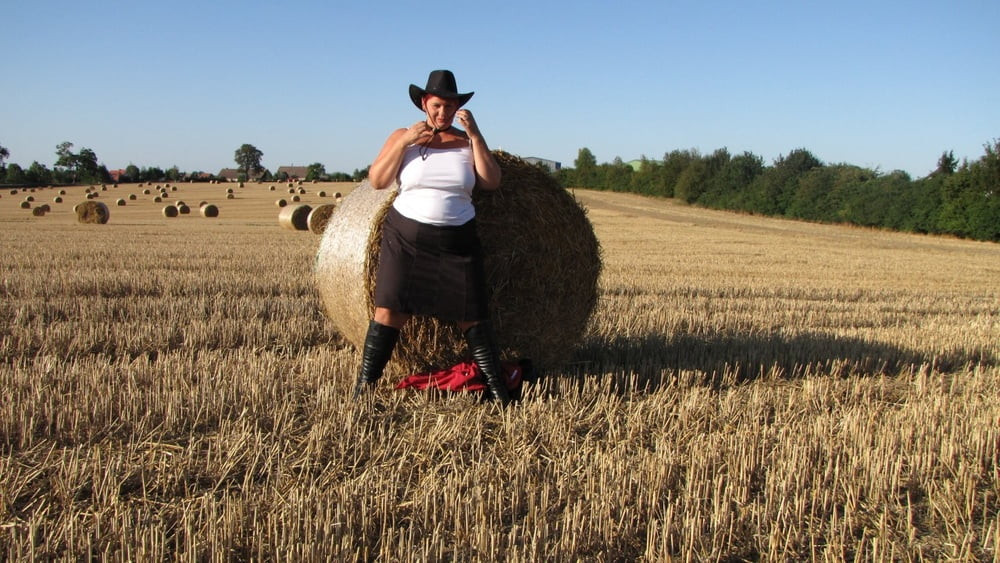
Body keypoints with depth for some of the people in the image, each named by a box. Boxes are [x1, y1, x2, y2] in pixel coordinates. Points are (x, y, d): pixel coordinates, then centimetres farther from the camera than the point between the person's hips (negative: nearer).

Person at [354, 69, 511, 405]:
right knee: (389, 311, -7)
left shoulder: (467, 141, 7)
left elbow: (492, 182, -7)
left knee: (472, 317, 1)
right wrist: (405, 142, -12)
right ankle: (364, 384, 5)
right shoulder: (402, 137, 4)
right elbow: (377, 181, -5)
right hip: (405, 238, -1)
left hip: (457, 242, 1)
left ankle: (496, 387, 12)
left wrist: (475, 135, -11)